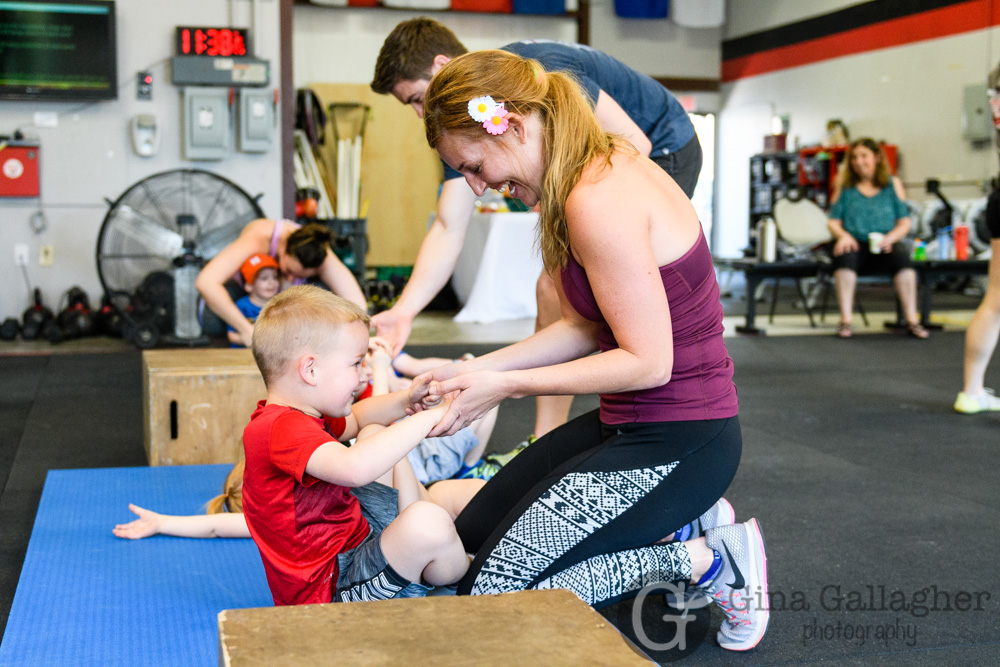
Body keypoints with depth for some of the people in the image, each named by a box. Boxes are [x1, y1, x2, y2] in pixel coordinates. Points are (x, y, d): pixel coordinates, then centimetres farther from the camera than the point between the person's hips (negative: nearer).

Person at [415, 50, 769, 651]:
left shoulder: (599, 202, -25)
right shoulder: (605, 167, 6)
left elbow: (647, 363, -24)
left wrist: (507, 386, -17)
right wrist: (480, 369, 3)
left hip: (677, 441, -10)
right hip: (633, 423, 10)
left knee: (493, 589, -10)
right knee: (475, 529, 18)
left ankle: (707, 559, -1)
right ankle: (684, 522, 15)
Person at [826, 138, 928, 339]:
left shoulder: (893, 184, 13)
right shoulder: (844, 185, 15)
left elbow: (905, 222, 9)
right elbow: (832, 221, 11)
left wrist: (890, 237, -12)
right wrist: (843, 235, -11)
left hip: (884, 247, 0)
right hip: (856, 244, 0)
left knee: (901, 253, -34)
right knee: (845, 253, -36)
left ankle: (912, 320, -31)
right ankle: (845, 320, -34)